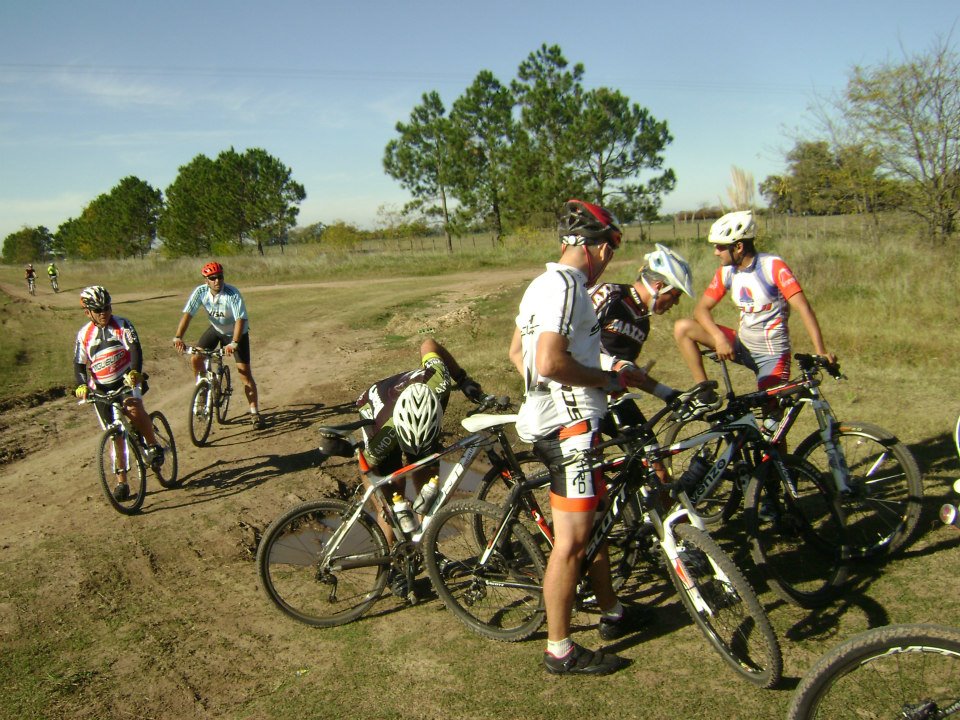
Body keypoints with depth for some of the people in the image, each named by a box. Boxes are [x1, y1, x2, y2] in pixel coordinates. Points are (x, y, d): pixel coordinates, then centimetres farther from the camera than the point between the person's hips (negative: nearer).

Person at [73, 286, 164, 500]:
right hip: (101, 388, 2)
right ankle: (121, 481, 9)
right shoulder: (84, 335, 1)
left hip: (127, 379, -2)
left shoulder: (122, 325, -5)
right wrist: (82, 386, -16)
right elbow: (79, 365, 2)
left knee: (134, 408, -34)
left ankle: (154, 446, -12)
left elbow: (135, 349, -17)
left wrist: (135, 373, -34)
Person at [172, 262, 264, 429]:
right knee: (195, 359, -9)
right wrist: (178, 337, -36)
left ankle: (254, 412, -1)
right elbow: (187, 314, -23)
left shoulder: (232, 294, -31)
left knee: (244, 371, -11)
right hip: (216, 329, 4)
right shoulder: (200, 292, -20)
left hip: (236, 332, -4)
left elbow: (240, 319, -38)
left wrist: (233, 343, -50)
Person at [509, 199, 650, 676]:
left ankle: (612, 612, 38)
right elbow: (551, 362, -28)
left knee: (595, 519, 22)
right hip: (570, 427, -11)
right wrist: (609, 379, -16)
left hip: (551, 419, 11)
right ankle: (560, 651, 11)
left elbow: (517, 352, 21)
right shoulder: (567, 287, -18)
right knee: (571, 540, -2)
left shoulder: (542, 283, 14)